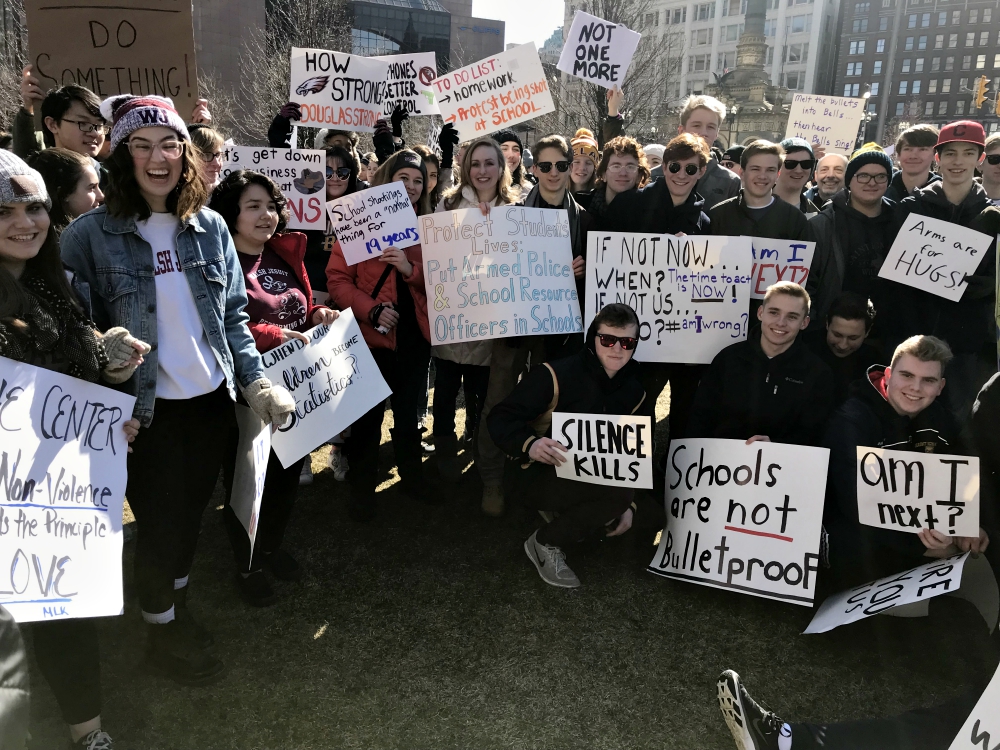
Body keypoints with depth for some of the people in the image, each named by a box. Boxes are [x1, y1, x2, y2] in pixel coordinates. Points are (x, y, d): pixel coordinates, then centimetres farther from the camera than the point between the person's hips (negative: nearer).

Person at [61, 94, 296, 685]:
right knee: (159, 520, 8)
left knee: (193, 511, 17)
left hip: (212, 399, 4)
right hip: (147, 408, -3)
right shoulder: (91, 234, -8)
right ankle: (163, 634, 32)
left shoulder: (211, 227, 2)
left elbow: (234, 317, 6)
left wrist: (258, 381, -2)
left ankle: (179, 608, 42)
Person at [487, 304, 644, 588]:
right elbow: (500, 418, -20)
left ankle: (570, 516, 11)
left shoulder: (634, 391, 2)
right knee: (619, 489, -30)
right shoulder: (556, 375, -19)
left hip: (591, 478, 7)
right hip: (539, 475, -7)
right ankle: (546, 543, -10)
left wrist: (629, 504, -1)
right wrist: (530, 445, -41)